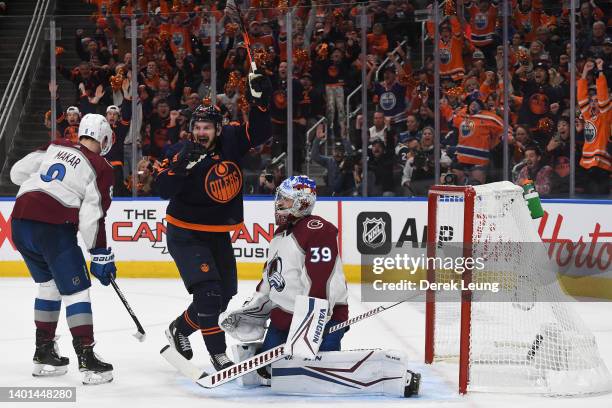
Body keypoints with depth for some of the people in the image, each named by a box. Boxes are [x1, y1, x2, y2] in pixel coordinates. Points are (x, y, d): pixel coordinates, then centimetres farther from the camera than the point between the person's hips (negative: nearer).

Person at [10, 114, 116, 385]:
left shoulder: (54, 147, 16)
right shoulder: (101, 169, 1)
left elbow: (18, 172, 17)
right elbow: (91, 217, -6)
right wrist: (100, 256, 0)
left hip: (20, 221, 6)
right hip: (53, 228, -6)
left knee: (48, 286, 23)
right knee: (76, 291, 0)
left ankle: (43, 353, 25)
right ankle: (87, 361, -7)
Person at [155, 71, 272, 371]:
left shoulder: (230, 142, -5)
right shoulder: (180, 154, -17)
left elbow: (258, 132, -3)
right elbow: (164, 189, -27)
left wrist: (260, 98, -16)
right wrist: (183, 164, -41)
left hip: (218, 234, 6)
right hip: (186, 235, -6)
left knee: (223, 297, 15)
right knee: (208, 293, -19)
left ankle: (179, 330, 34)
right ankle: (218, 354, -3)